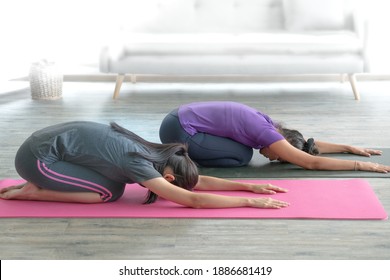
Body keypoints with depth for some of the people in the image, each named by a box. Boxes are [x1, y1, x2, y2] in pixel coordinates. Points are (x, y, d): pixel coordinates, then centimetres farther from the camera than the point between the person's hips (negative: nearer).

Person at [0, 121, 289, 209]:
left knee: (112, 181, 8)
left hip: (58, 138, 9)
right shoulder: (138, 163, -22)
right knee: (111, 192, -9)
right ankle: (34, 191, -2)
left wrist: (249, 186, 3)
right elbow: (194, 200, -27)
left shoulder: (156, 155, 2)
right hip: (37, 157, -9)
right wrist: (250, 202, -23)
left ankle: (41, 184, 12)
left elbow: (200, 180, 8)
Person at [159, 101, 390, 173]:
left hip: (180, 118, 9)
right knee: (242, 156, -8)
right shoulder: (266, 133, -17)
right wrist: (362, 165, -17)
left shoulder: (267, 124, 9)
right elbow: (312, 162, -21)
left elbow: (308, 145, 20)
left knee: (241, 151, 17)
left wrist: (351, 148, 18)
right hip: (178, 130, -9)